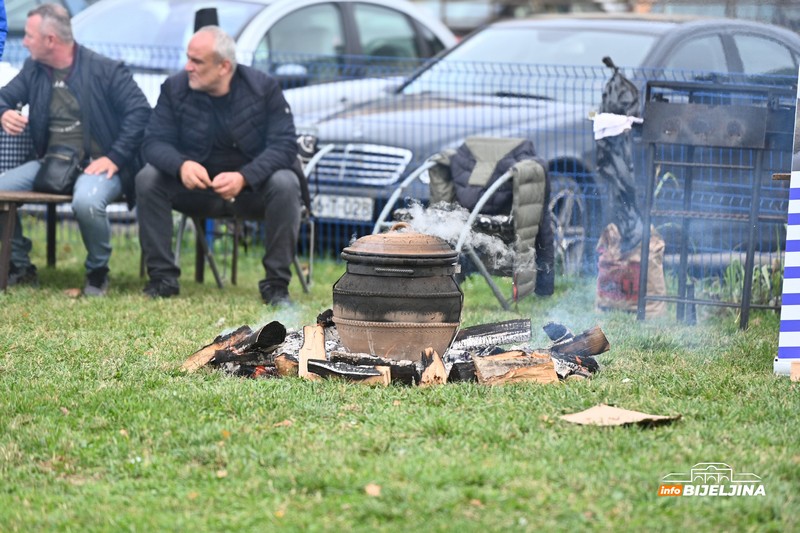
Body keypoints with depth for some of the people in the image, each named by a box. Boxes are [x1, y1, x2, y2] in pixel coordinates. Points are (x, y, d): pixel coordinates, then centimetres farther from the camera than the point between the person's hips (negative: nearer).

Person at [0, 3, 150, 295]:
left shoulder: (105, 70, -6)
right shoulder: (33, 69, 9)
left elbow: (139, 111, -10)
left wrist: (115, 158, -18)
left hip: (96, 165, -6)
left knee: (86, 201, -39)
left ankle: (97, 271, -10)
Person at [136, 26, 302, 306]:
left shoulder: (263, 87, -11)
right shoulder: (174, 88, -6)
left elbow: (284, 145, -18)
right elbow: (155, 141, -12)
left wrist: (243, 177, -36)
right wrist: (181, 165, -36)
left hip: (252, 187, -2)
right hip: (197, 186, 2)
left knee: (285, 184, -33)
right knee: (147, 179, -23)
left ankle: (277, 284, -22)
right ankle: (162, 277, -15)